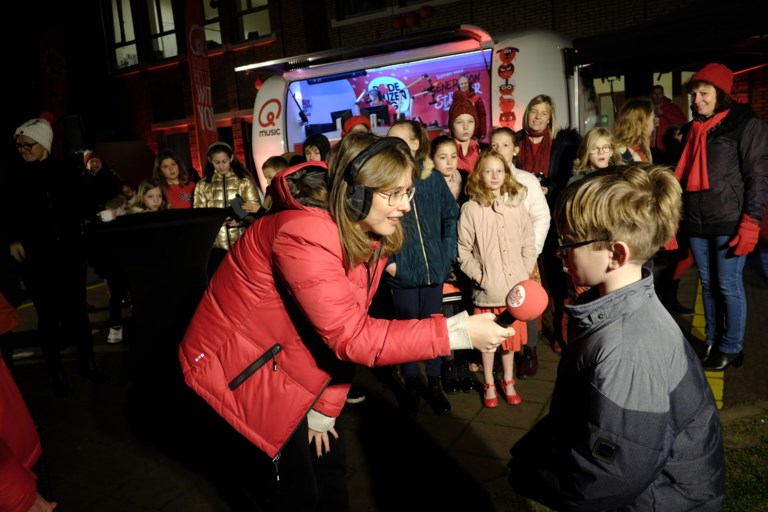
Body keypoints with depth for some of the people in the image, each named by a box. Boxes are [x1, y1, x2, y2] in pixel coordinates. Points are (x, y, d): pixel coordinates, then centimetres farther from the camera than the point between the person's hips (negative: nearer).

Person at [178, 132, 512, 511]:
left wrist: (326, 407, -2)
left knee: (330, 464, 16)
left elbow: (345, 328, -4)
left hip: (290, 360, 7)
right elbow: (350, 336, -35)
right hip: (239, 360, -7)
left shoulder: (370, 234, -6)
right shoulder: (304, 237, -34)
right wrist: (455, 332, -36)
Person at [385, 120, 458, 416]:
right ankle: (411, 386, 28)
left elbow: (451, 216, 6)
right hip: (402, 272, -1)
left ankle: (434, 384, 30)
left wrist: (448, 253, 0)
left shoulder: (434, 179, 1)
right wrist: (387, 261, -11)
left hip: (434, 269, 2)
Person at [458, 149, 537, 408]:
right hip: (487, 289, -3)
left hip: (515, 287, 3)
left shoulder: (516, 204, 4)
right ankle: (489, 384, 29)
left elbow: (529, 243, 9)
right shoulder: (471, 209, -7)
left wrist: (525, 273, 1)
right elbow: (462, 250, -6)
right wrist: (480, 276, -11)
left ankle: (508, 381, 34)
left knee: (511, 335, 15)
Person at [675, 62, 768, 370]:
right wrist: (677, 215, 14)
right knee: (707, 284, 13)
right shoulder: (692, 129, 14)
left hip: (729, 222, -5)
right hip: (696, 223, 6)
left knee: (729, 286, 1)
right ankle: (711, 341, 25)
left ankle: (732, 348, 15)